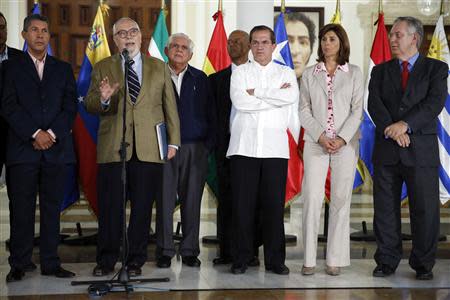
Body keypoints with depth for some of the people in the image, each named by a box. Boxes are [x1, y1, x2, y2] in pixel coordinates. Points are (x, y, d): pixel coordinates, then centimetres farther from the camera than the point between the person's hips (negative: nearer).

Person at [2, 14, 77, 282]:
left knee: (52, 208, 4)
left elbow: (71, 106, 6)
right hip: (23, 149, -2)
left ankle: (50, 263, 10)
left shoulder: (63, 69, 15)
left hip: (56, 148, 2)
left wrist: (52, 133, -8)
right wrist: (35, 134, -12)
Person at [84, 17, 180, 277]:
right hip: (113, 148, 0)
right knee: (110, 207, 1)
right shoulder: (102, 68, 11)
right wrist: (103, 99, -16)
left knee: (142, 207, 4)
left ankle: (136, 260, 15)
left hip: (148, 148, 1)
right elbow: (90, 105, 6)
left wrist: (173, 141, 5)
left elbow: (170, 107, 12)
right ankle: (106, 260, 14)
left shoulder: (160, 68, 13)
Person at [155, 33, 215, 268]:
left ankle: (189, 251, 13)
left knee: (192, 201, 4)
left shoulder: (200, 79, 11)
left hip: (195, 149, 2)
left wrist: (209, 144, 0)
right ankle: (165, 251, 9)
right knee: (165, 200, 0)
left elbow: (210, 114, 9)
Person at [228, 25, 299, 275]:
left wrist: (256, 92, -7)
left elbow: (292, 97, -9)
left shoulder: (286, 73, 13)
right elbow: (239, 101, -8)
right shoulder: (240, 72, 11)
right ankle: (241, 258, 10)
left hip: (275, 148, 1)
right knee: (243, 204, 0)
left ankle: (275, 259, 10)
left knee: (275, 204, 1)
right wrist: (276, 96, -4)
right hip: (244, 146, 0)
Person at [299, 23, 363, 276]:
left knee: (341, 199, 0)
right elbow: (304, 110, 5)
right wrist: (321, 137, -9)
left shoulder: (354, 73, 7)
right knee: (312, 198, -6)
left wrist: (342, 139, -11)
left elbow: (358, 110, 1)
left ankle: (336, 259, 6)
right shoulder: (309, 74, 10)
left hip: (346, 143, 0)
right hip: (315, 143, 0)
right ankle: (309, 259, -1)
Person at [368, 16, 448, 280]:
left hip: (422, 149, -2)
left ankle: (424, 264, 14)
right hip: (386, 149, 2)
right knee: (385, 208, 5)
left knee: (425, 209, 1)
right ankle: (387, 261, 16)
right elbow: (374, 104, 0)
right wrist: (392, 129, -16)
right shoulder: (380, 71, 14)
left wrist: (406, 124, -19)